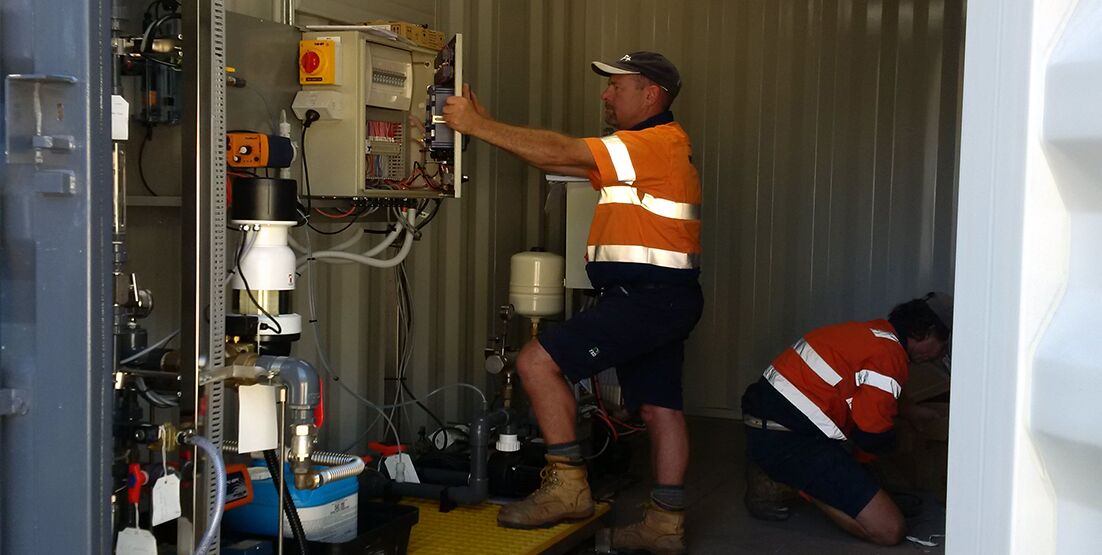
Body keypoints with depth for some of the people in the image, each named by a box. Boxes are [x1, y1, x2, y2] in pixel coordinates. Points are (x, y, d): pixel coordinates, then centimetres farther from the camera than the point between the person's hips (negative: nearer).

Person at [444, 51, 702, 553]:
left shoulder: (659, 141, -11)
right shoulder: (651, 146, 21)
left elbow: (558, 153, -17)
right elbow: (560, 161, 14)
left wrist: (477, 125, -12)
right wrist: (486, 125, 7)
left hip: (647, 298, -11)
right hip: (662, 299, 11)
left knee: (537, 361, -12)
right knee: (659, 407, 11)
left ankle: (566, 485, -6)